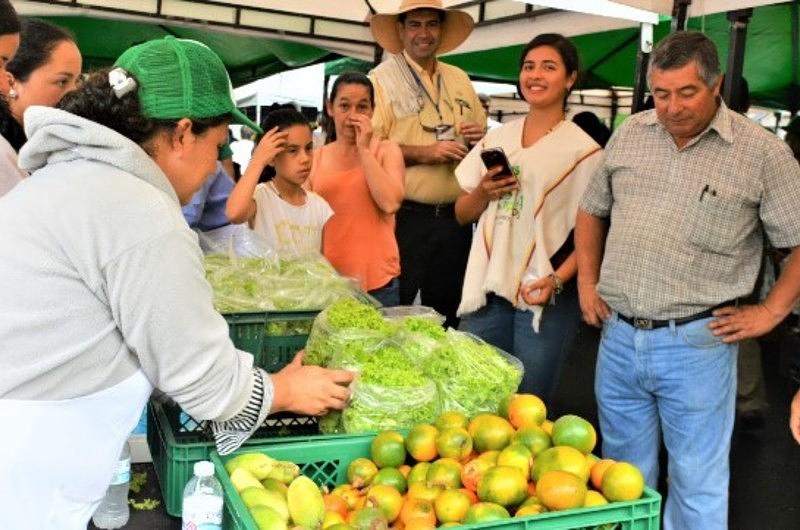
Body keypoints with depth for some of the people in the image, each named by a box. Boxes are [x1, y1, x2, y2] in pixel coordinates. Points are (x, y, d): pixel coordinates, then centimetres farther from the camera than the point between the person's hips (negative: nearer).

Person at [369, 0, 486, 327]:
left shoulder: (460, 80, 13)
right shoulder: (382, 79, -4)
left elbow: (480, 137, 21)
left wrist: (479, 139, -2)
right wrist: (426, 153, -19)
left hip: (455, 217, 5)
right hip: (404, 216, -5)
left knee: (448, 310, 14)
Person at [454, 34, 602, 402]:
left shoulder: (583, 150, -3)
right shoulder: (495, 139, 10)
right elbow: (462, 215, 15)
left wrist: (557, 280, -20)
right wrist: (483, 194, -6)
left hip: (545, 297, -4)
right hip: (486, 290, 4)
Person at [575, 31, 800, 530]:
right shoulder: (630, 134, 5)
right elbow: (592, 211, 17)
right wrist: (588, 284, 11)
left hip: (697, 344, -4)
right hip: (618, 336, 4)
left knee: (697, 487, 10)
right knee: (623, 475, 20)